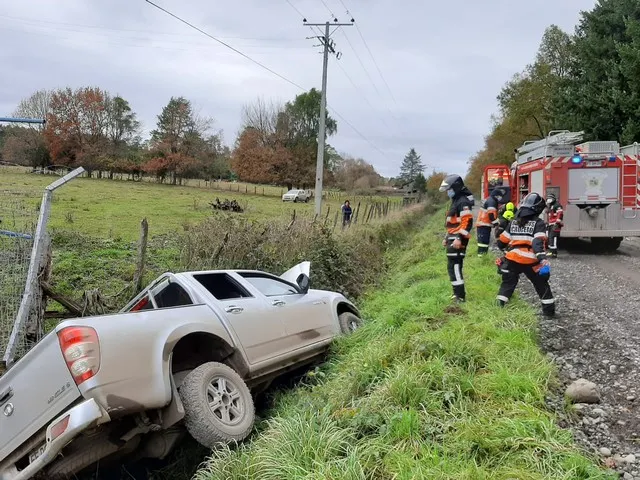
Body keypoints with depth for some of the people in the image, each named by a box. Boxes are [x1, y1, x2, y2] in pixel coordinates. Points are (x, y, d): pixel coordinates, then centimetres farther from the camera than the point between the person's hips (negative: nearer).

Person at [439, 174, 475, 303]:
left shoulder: (463, 202, -14)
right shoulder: (456, 201, 20)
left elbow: (467, 222, -22)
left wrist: (459, 238, -28)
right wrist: (447, 238, 28)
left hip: (458, 240, -11)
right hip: (453, 239, 11)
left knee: (454, 267, -12)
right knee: (454, 267, 14)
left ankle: (460, 296, -10)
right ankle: (458, 293, 21)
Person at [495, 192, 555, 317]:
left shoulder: (513, 222, 11)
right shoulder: (538, 223, -3)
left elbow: (502, 242, 15)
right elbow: (538, 242, -19)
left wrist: (506, 249, 36)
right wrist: (543, 258, -29)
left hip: (512, 260, 3)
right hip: (530, 262, -3)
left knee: (508, 283, 16)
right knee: (541, 285, 14)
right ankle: (549, 310, 18)